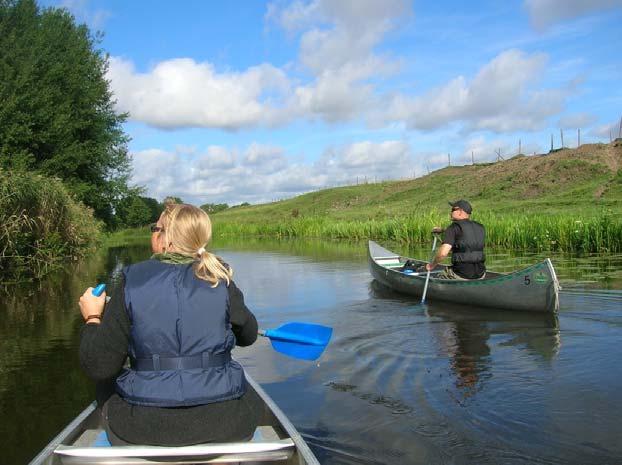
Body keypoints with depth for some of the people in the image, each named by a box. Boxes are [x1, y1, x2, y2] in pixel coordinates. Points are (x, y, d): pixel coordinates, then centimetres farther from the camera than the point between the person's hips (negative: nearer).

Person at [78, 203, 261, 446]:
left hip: (144, 430, 0)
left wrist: (92, 318, 11)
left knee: (106, 387, 32)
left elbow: (99, 366, -7)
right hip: (224, 426, 1)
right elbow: (249, 335, 13)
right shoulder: (219, 279, -3)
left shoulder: (132, 280, -7)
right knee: (249, 398, 36)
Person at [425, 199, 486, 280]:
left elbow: (443, 253, -21)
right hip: (480, 275, 6)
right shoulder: (480, 228, 10)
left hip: (461, 275, -6)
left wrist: (432, 265, -4)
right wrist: (443, 231, 30)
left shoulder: (454, 228, -10)